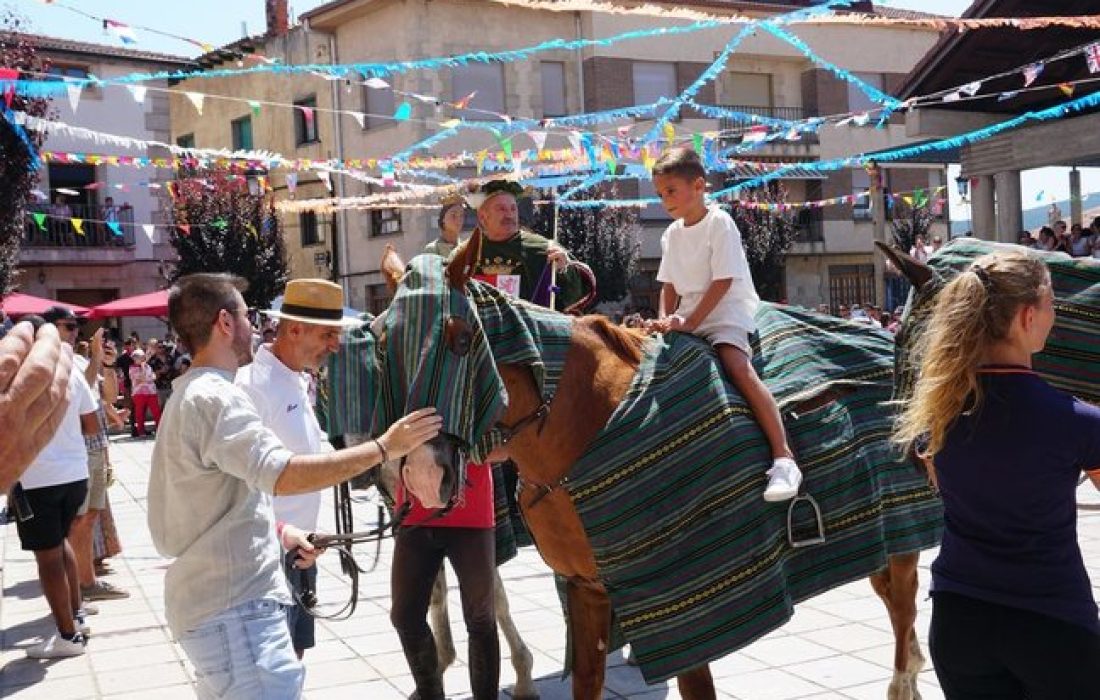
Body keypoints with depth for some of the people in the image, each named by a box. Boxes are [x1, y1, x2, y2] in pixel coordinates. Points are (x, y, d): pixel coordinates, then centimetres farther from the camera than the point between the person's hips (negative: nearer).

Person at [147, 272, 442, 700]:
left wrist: (275, 529, 14)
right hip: (233, 607, -11)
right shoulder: (214, 397, -19)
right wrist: (384, 448, -29)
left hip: (212, 600, 11)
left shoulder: (191, 395, 17)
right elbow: (283, 475, -32)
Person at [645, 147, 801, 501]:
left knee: (737, 366, -32)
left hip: (727, 311, -9)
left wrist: (690, 322, -20)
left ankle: (783, 458, -38)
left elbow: (722, 282, -16)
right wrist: (666, 321, -3)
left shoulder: (719, 223, -11)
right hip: (688, 317, 9)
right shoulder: (672, 234, 11)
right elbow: (669, 286, 14)